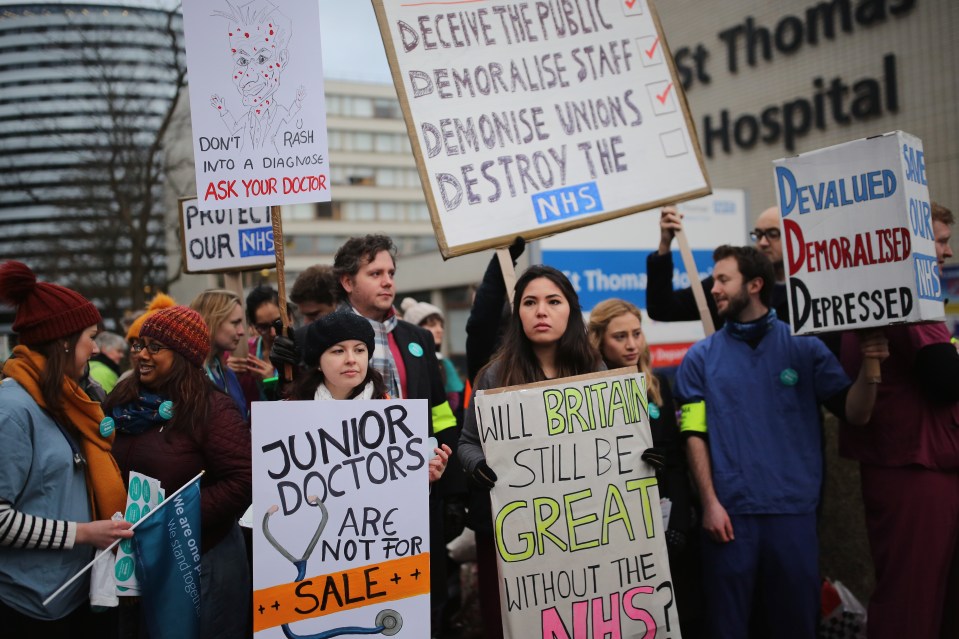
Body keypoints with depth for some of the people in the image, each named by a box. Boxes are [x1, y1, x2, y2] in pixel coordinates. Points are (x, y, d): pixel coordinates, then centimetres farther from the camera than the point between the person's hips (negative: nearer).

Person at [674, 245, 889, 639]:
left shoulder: (804, 346, 2)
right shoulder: (700, 358, 3)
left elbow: (855, 414, -1)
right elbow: (694, 435, 0)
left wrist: (869, 368, -17)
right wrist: (710, 503, -6)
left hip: (793, 509, 0)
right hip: (728, 511, 0)